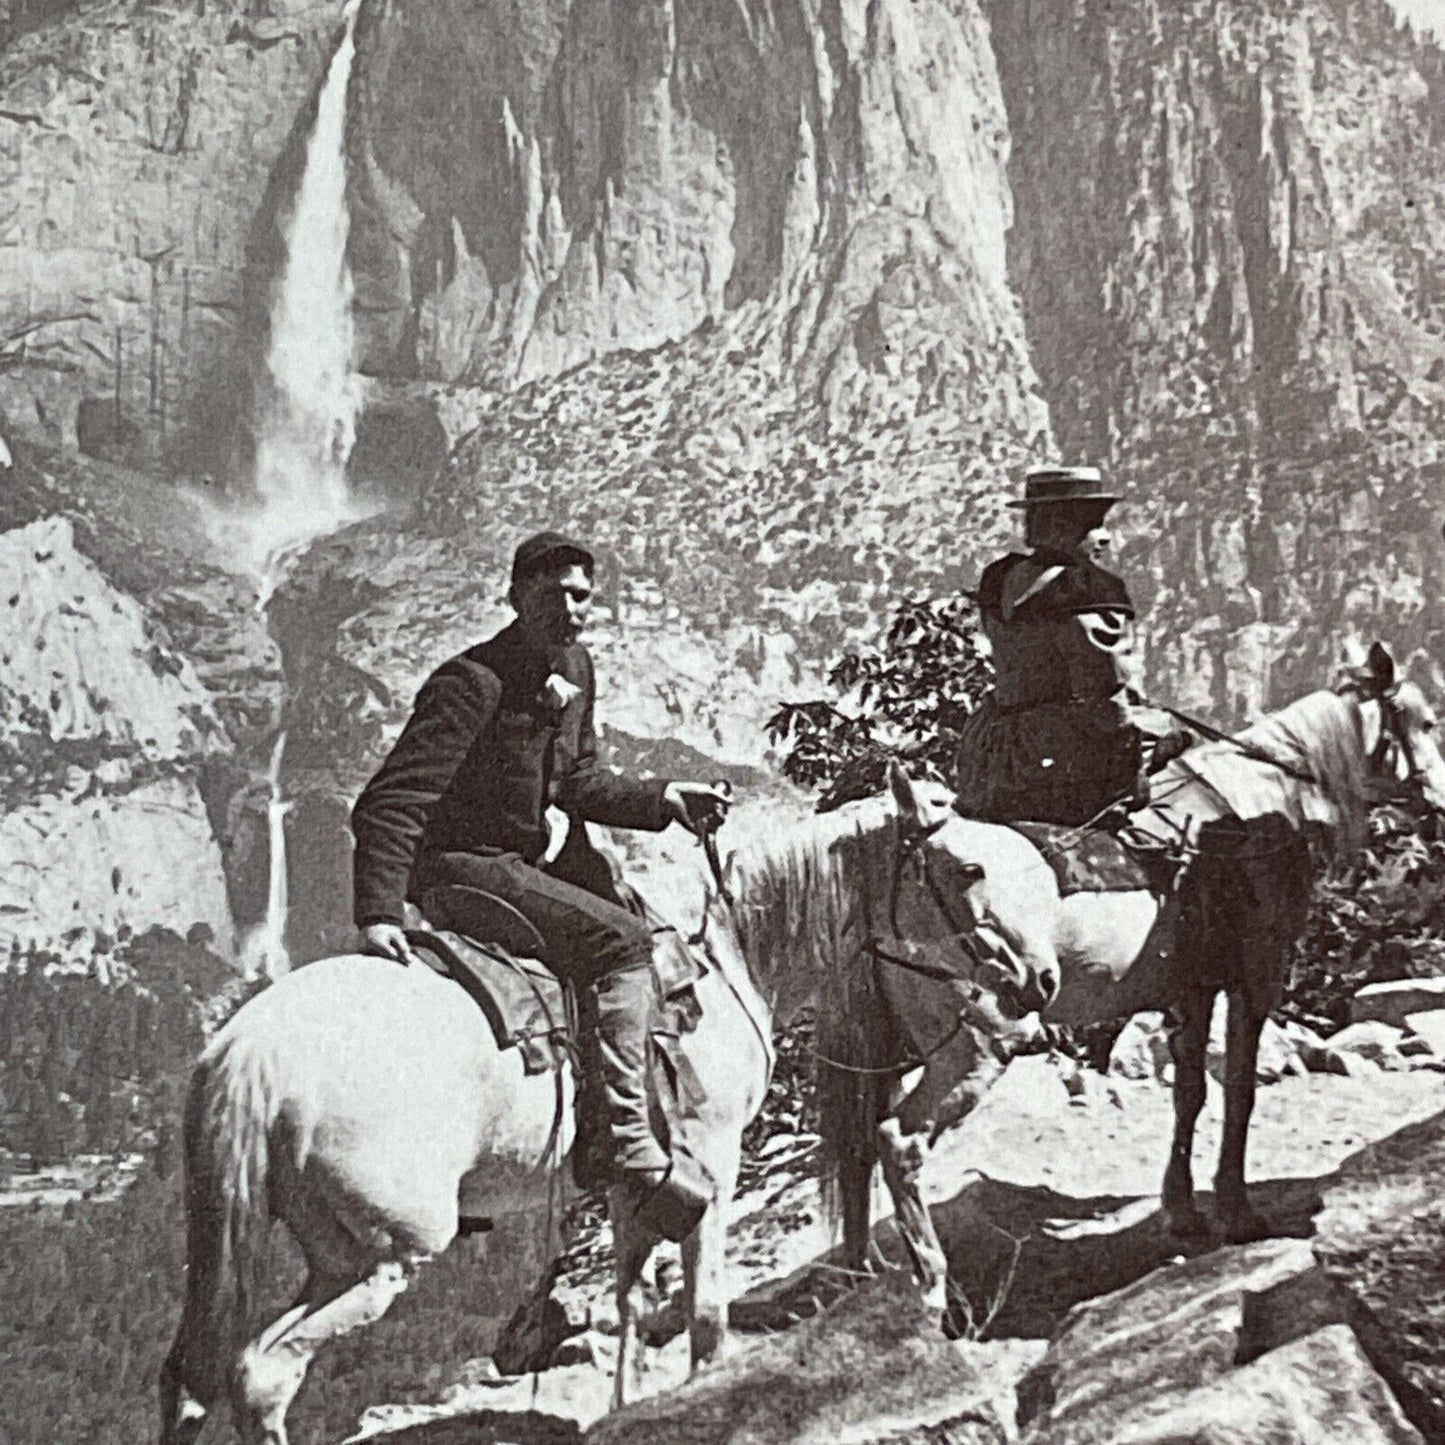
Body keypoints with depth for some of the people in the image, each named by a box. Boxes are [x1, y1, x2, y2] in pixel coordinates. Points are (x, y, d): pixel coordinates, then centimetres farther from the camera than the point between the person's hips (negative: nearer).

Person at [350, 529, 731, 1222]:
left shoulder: (576, 668, 8)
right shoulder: (473, 683, -19)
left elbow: (580, 783, 17)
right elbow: (389, 802, -25)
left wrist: (666, 799, 3)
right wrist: (379, 913, -35)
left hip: (525, 858, 10)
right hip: (456, 871, -10)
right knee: (622, 941, -20)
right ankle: (629, 1138, -22)